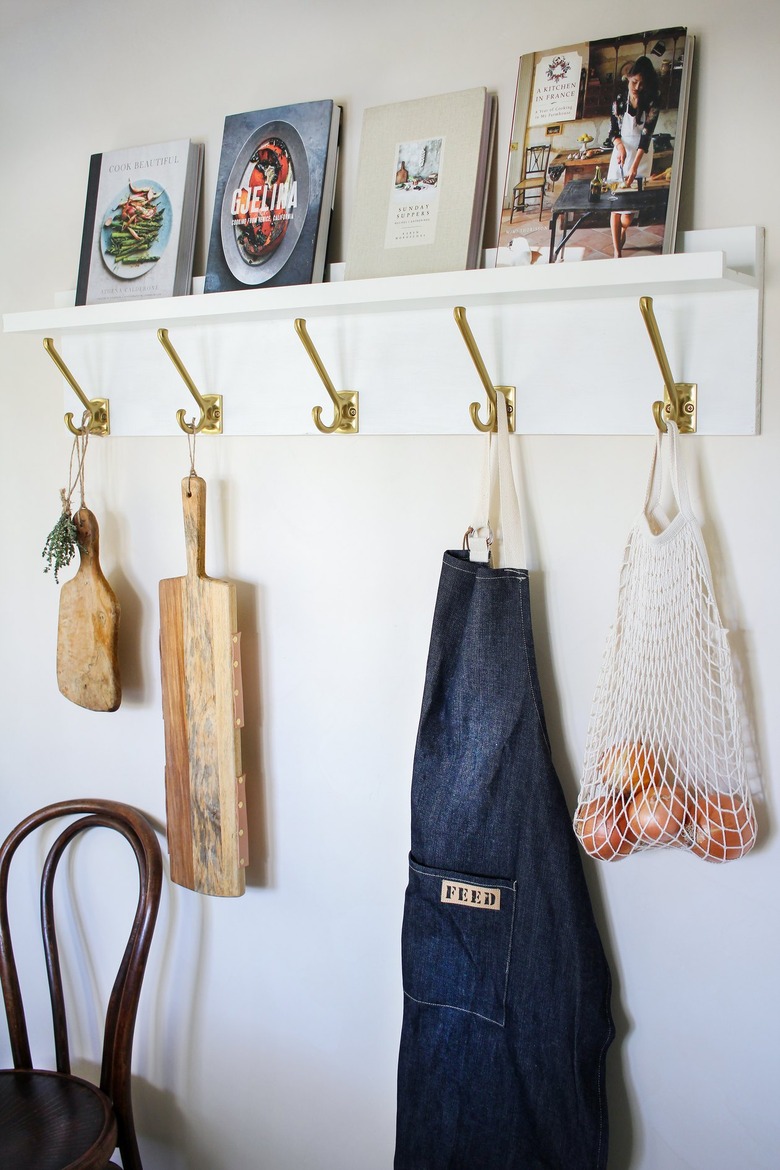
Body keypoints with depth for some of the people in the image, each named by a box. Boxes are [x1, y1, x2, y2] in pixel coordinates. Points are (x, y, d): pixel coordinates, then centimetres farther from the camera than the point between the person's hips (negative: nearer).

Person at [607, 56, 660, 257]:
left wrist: (635, 166, -30)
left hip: (641, 152, -2)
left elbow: (646, 134, -19)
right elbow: (614, 129, -1)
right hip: (621, 148, 2)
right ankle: (616, 251, -3)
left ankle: (623, 231, 29)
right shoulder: (619, 97, -5)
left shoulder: (652, 102, -12)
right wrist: (619, 145, -24)